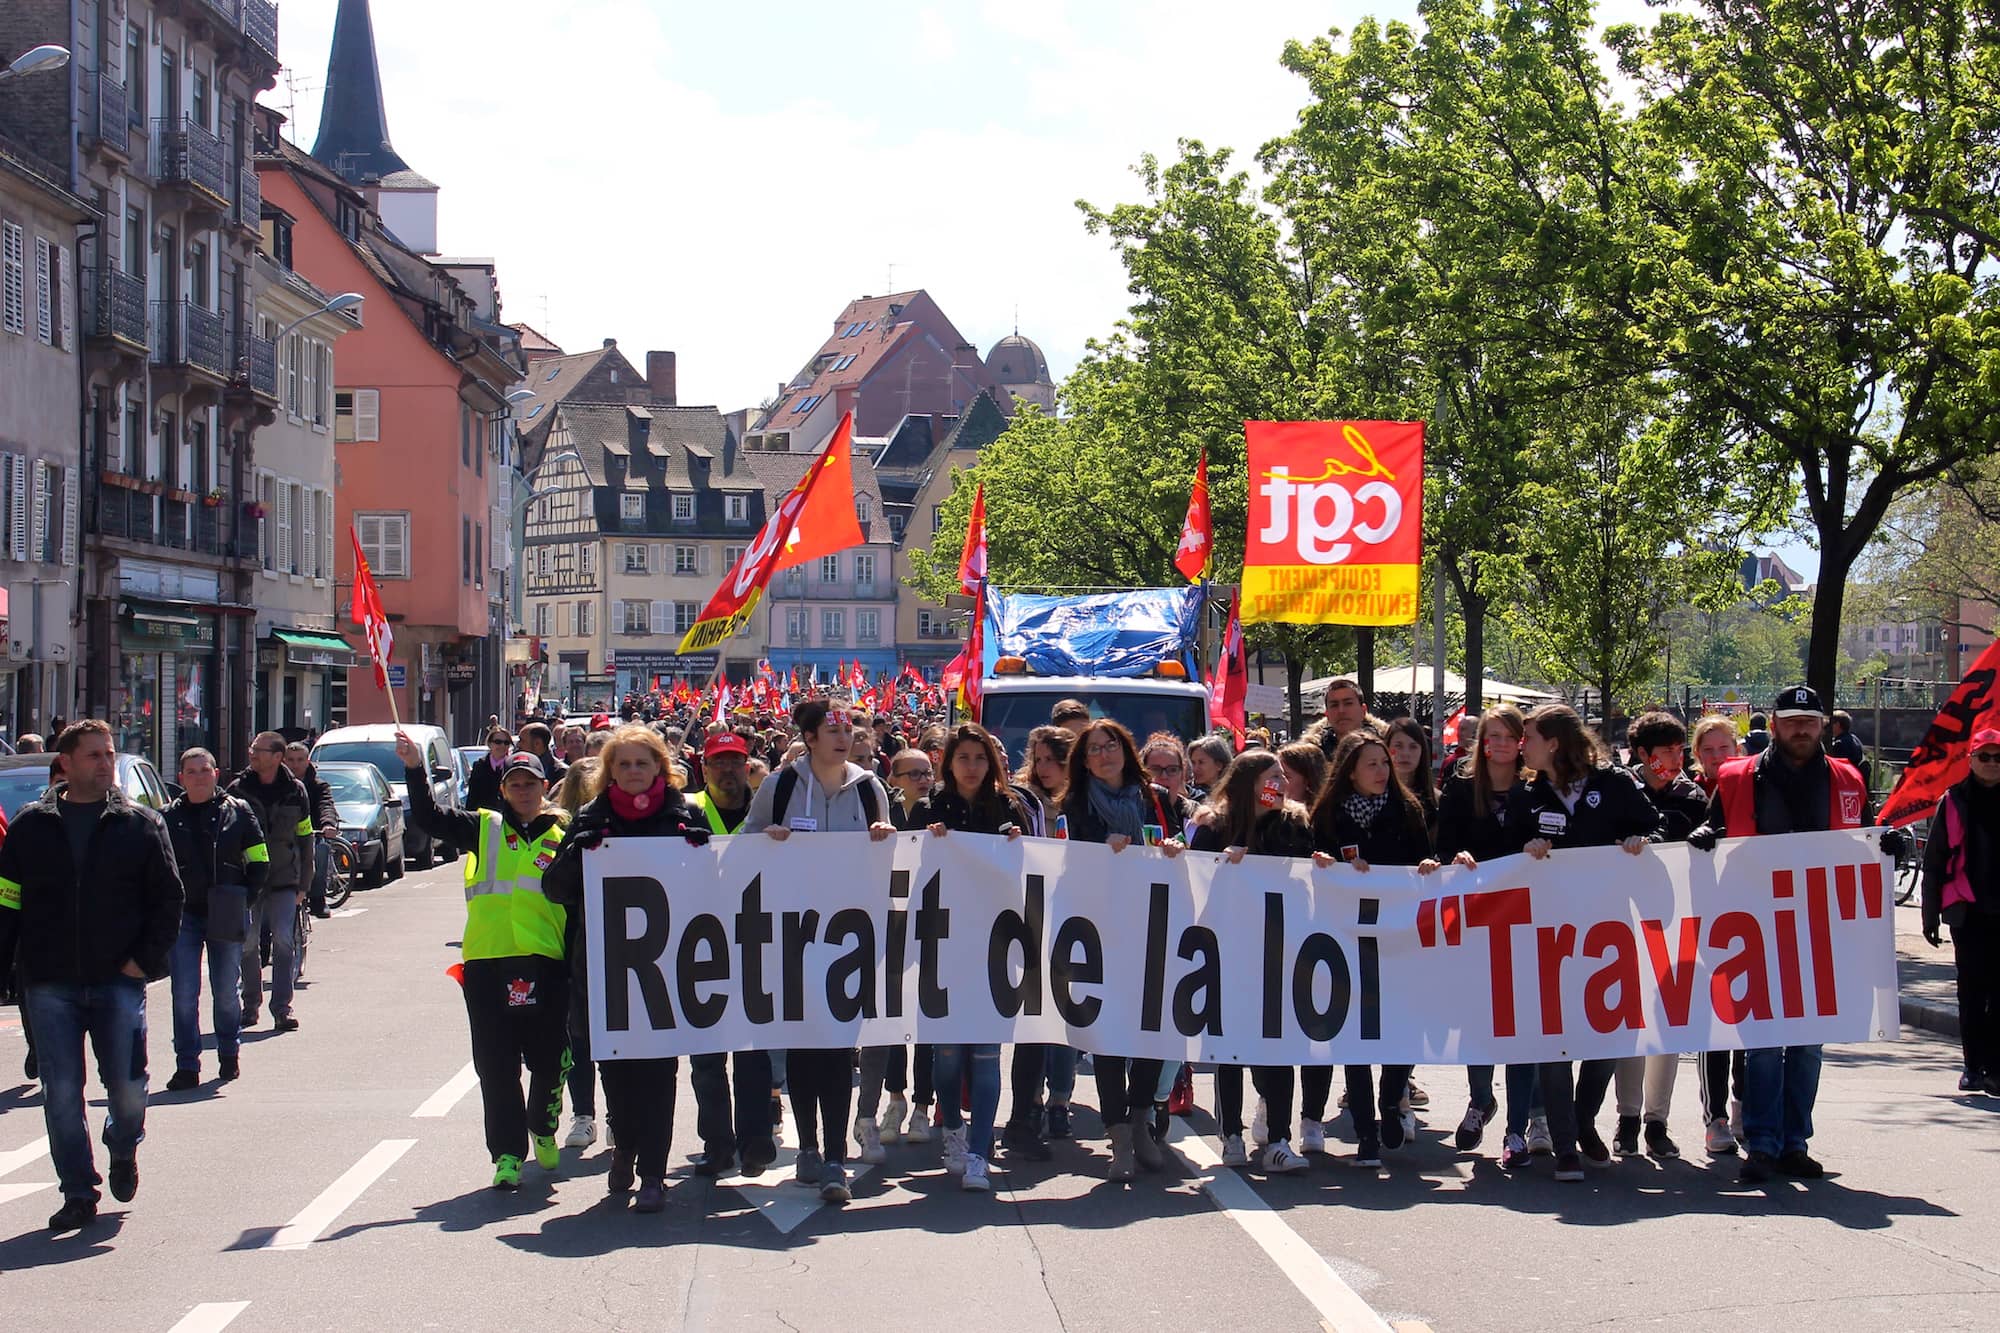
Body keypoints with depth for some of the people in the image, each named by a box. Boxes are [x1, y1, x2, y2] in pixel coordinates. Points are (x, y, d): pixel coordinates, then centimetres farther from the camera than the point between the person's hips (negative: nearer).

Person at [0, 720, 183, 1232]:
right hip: (50, 984, 1)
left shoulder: (140, 824, 5)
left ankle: (123, 1150, 30)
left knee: (127, 1085, -2)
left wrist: (149, 957, -4)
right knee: (61, 1091, 0)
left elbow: (167, 898, 6)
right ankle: (78, 1193, 11)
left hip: (119, 980, -1)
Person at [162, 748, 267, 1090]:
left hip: (226, 917, 0)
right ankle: (187, 1067, 0)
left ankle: (229, 1055, 26)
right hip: (183, 916, 0)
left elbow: (259, 863, 6)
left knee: (227, 992, 7)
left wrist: (242, 901, -3)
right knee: (184, 995, -3)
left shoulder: (238, 812, 3)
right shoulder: (168, 818, 5)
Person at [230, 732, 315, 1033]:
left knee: (284, 941, -10)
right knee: (247, 944, 3)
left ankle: (282, 1008, -7)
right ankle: (251, 1004, 18)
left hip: (284, 881, -1)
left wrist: (303, 885, 8)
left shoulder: (295, 791, 3)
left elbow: (305, 839, 10)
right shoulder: (238, 790, 1)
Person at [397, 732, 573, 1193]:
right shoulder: (484, 828, 11)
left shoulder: (561, 839, 10)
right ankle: (507, 1154, 7)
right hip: (487, 962, 0)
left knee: (549, 1059, 6)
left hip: (545, 963, 0)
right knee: (496, 1064, 0)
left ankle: (543, 1129, 33)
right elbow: (428, 819, 2)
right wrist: (414, 770, -11)